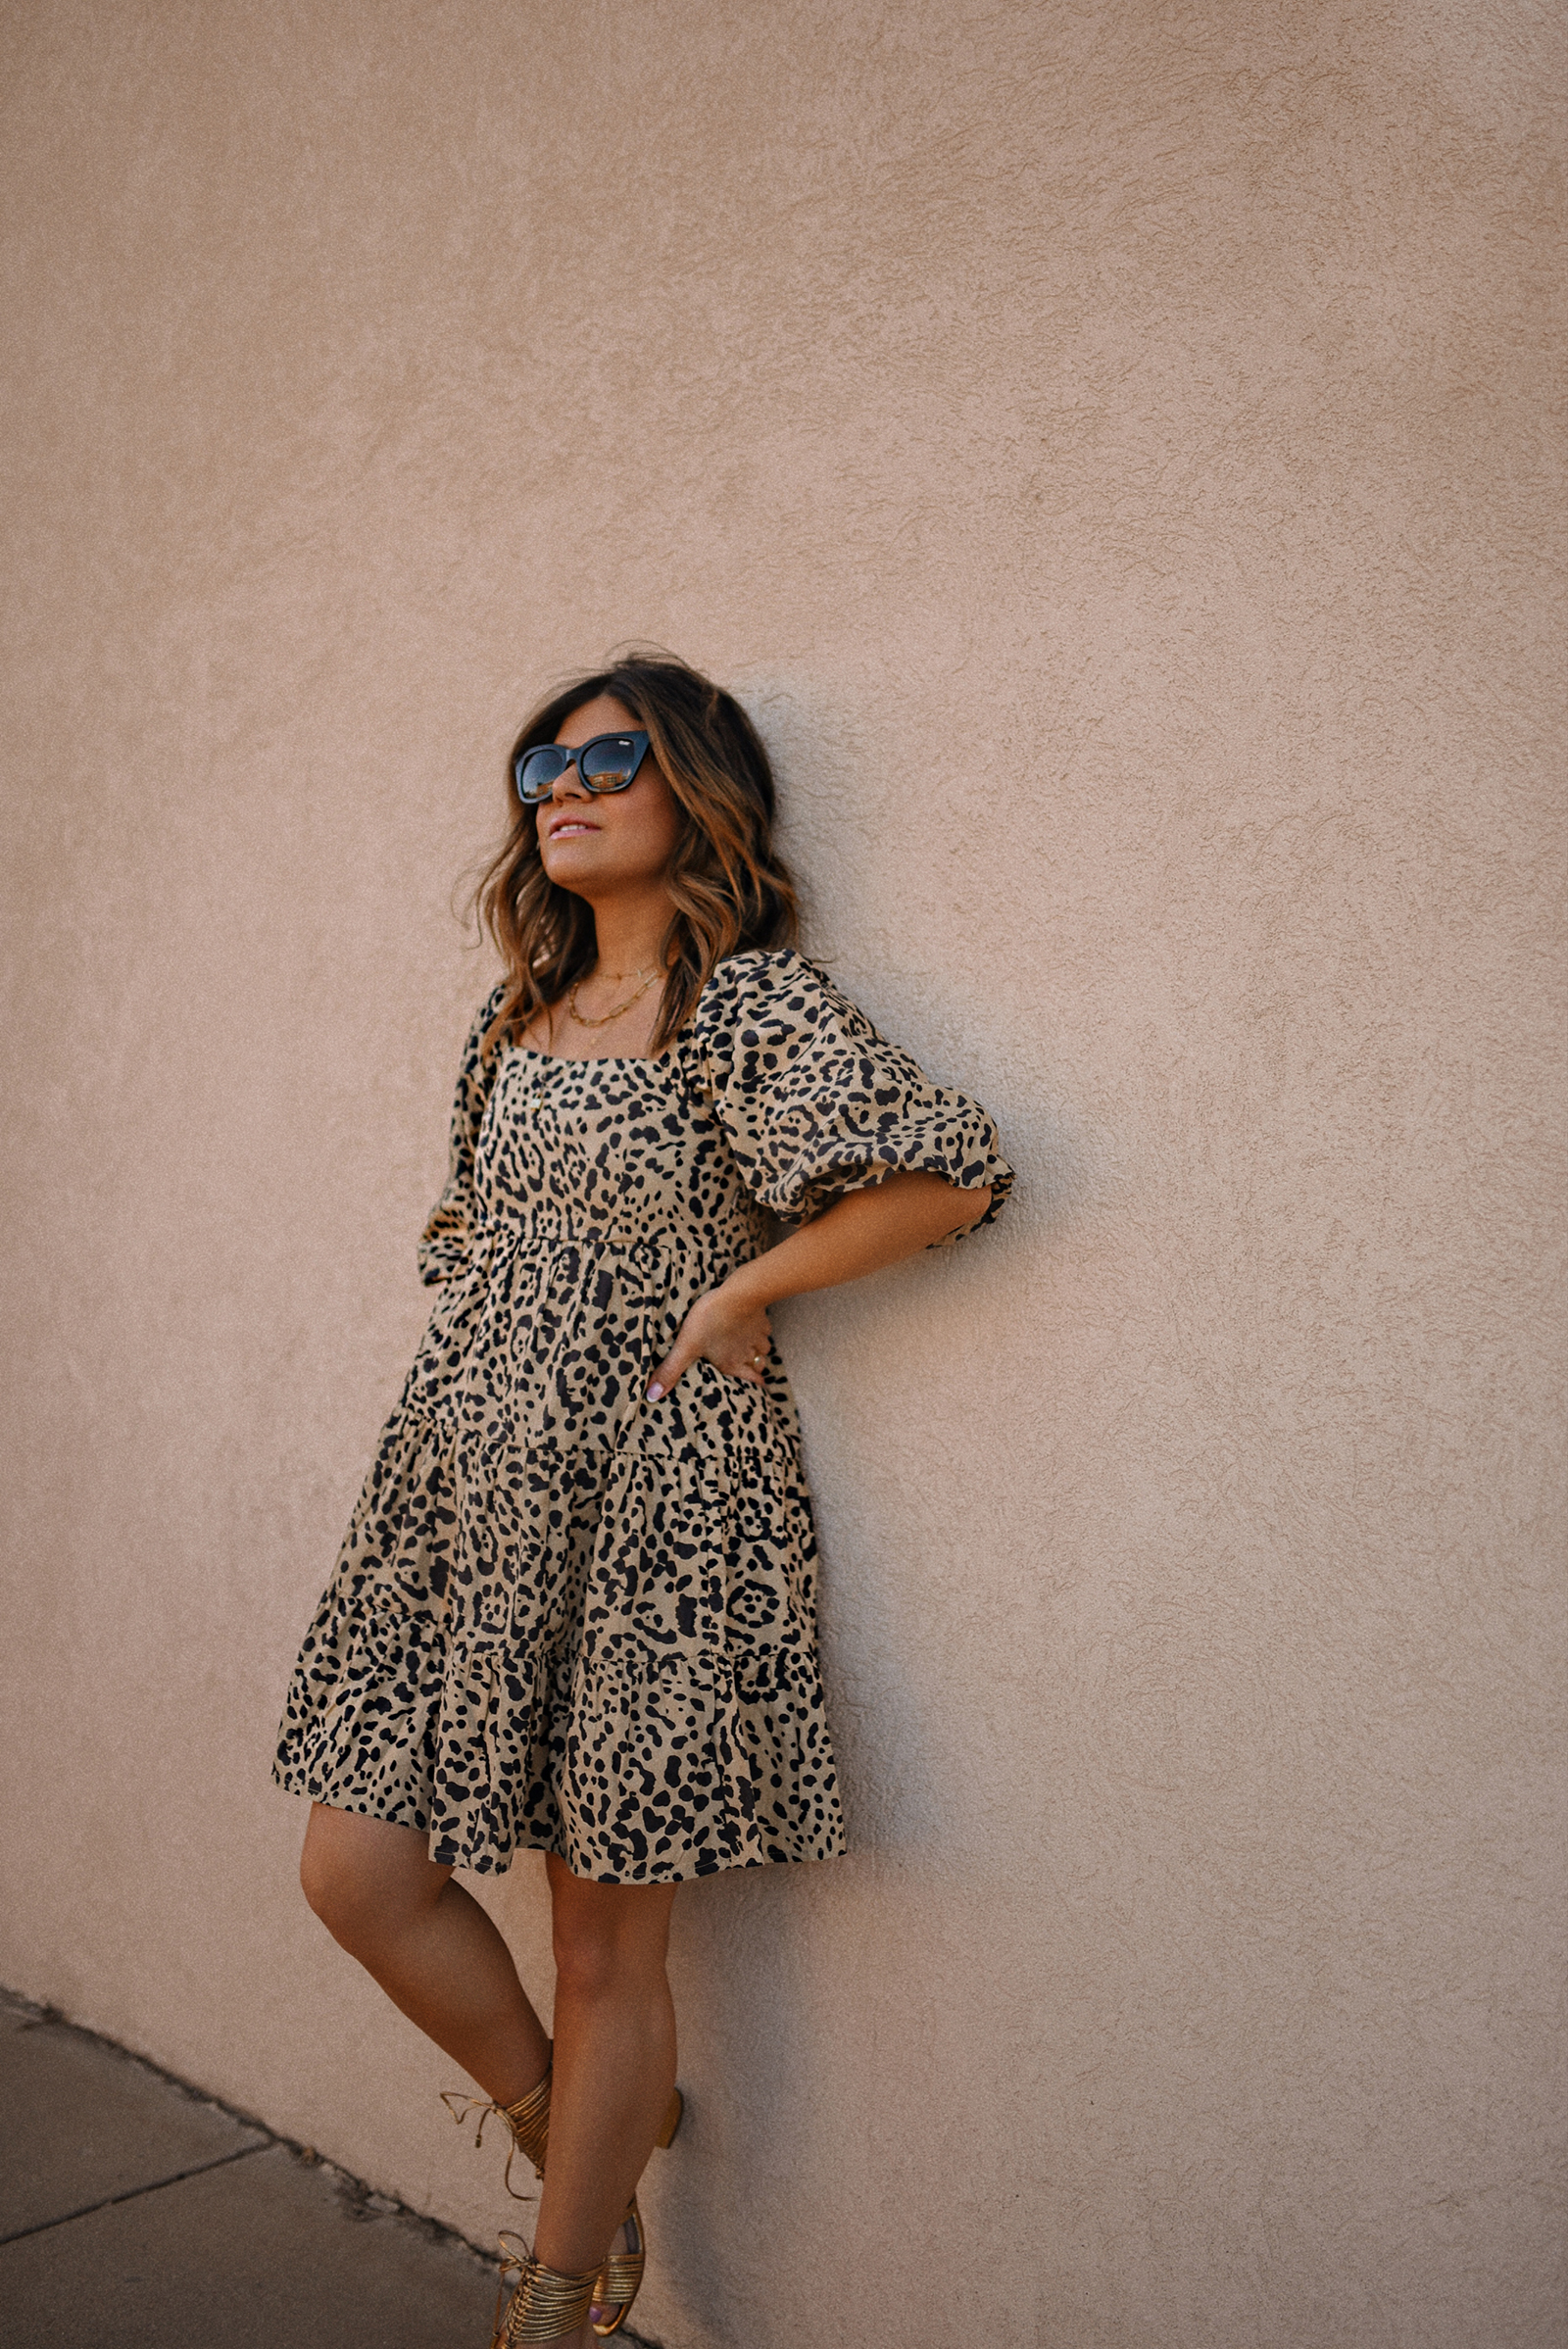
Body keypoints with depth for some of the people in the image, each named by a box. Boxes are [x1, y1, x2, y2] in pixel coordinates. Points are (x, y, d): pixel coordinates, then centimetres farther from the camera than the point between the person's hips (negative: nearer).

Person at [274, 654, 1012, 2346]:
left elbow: (951, 1176, -17)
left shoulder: (749, 1002, -8)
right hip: (465, 1491, 7)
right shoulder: (517, 1018, 14)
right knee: (358, 1877, 3)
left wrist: (739, 1294, -12)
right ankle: (569, 2138, 28)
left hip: (648, 1506, -7)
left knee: (607, 1948, 4)